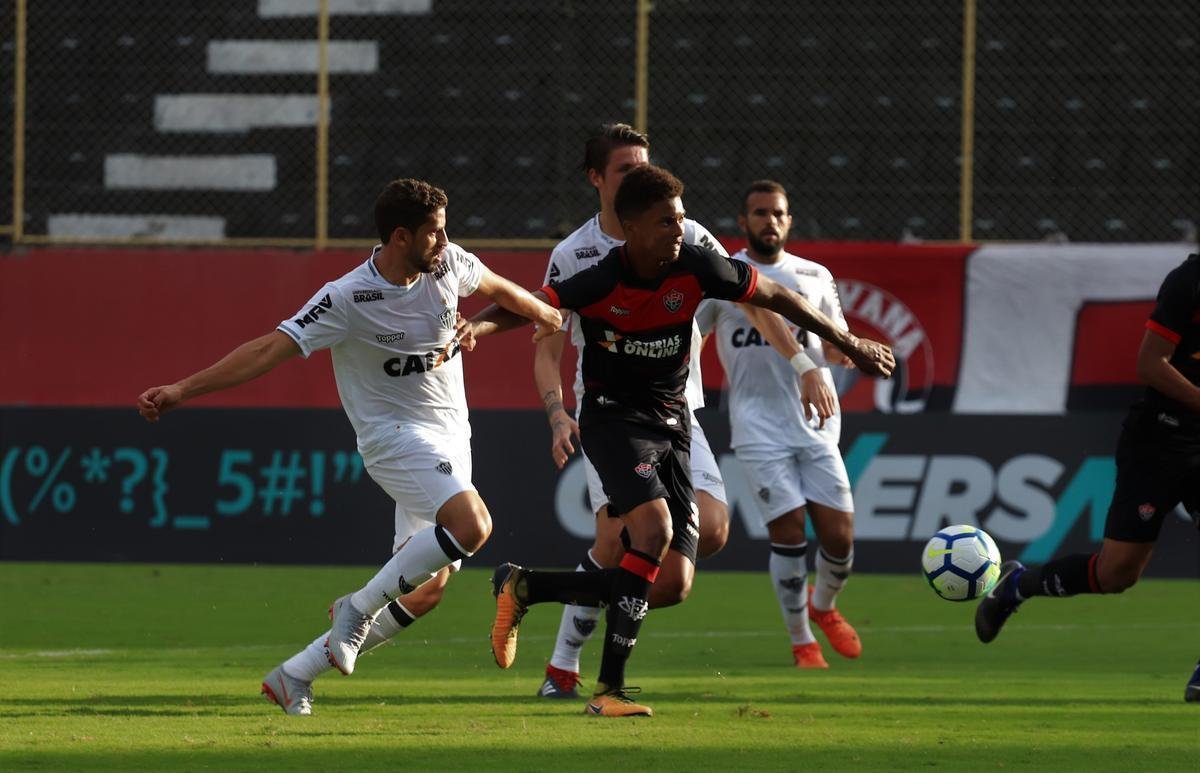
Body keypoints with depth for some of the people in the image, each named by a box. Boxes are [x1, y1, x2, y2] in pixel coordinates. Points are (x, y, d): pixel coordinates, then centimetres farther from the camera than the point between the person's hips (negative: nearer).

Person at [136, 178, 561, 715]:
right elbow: (270, 349, -20)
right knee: (471, 524, -33)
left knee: (425, 591, 3)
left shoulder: (449, 264, -2)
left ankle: (295, 675, 12)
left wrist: (548, 317, 38)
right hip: (393, 434, -7)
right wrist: (181, 390, -26)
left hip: (451, 438, 7)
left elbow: (498, 289, 21)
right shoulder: (347, 299, -19)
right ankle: (361, 607, -16)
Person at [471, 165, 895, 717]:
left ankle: (523, 587, 14)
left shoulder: (696, 267, -10)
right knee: (655, 527, -29)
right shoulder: (600, 282, -19)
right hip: (613, 417, -5)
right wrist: (476, 328, -46)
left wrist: (849, 344, 9)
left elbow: (774, 298, 3)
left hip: (671, 423, 5)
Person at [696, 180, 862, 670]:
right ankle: (802, 644, 6)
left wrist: (842, 349, -4)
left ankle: (823, 607, 30)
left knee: (840, 538, -2)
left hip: (815, 423, 3)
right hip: (759, 427, -3)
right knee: (789, 535, -10)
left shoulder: (815, 277, 12)